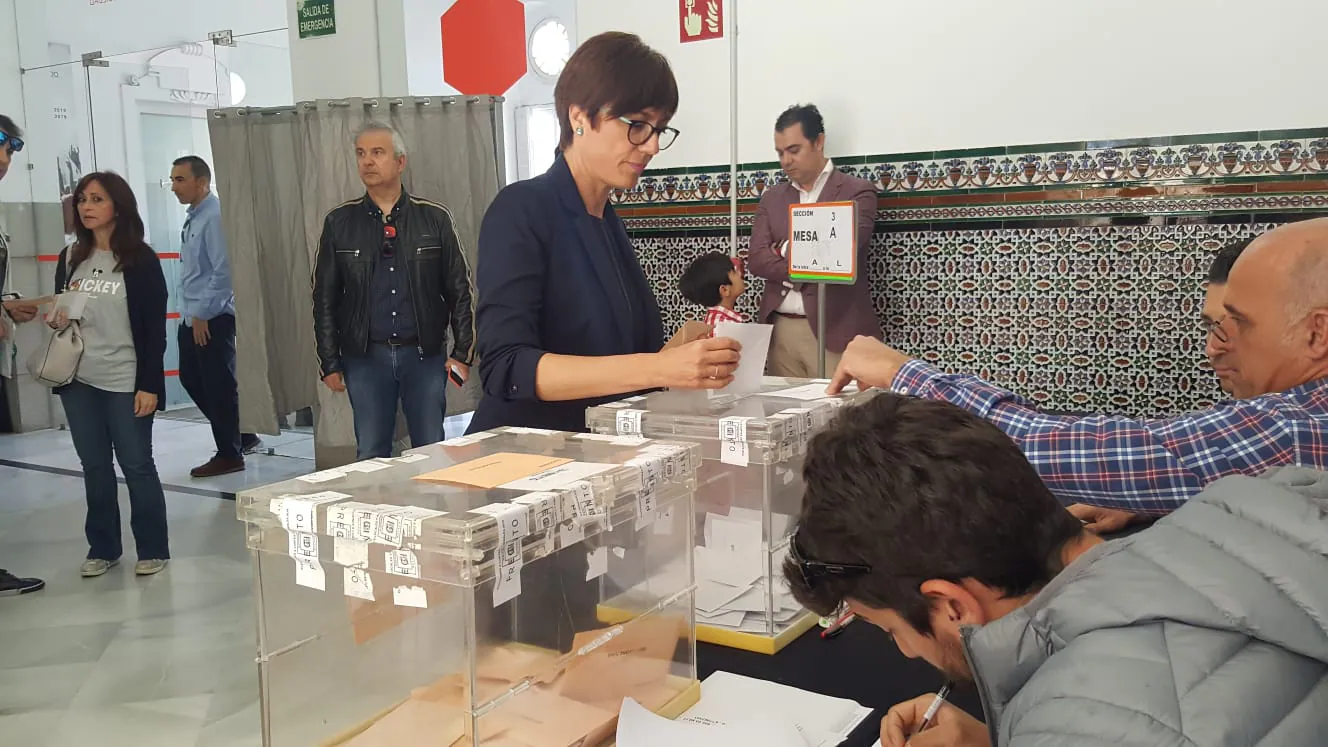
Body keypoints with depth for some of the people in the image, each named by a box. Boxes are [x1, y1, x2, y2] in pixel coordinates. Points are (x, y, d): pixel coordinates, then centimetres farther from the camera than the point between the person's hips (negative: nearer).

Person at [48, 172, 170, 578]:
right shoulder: (70, 257, 11)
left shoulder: (140, 258, -5)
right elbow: (58, 315, 21)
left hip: (126, 381, -5)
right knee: (94, 467, 11)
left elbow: (155, 327, -8)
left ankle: (153, 548, 13)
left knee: (136, 465, 1)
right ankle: (102, 547, 22)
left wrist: (149, 384, -13)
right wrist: (56, 319, -4)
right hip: (78, 380, 5)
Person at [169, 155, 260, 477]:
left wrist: (202, 314, -17)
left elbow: (223, 272, -21)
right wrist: (190, 313, 16)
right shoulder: (193, 218, 13)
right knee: (191, 379, 15)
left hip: (213, 318, -10)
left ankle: (230, 454, 12)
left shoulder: (215, 217, -15)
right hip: (192, 317, 10)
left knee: (219, 386, -1)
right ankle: (242, 437, 27)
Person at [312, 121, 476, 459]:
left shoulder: (434, 217, 1)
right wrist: (329, 363, 4)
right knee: (371, 456, 6)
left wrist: (463, 353, 0)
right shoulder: (339, 222, 4)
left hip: (424, 354, -1)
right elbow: (324, 298, 7)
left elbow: (460, 290, 4)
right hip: (364, 357, 1)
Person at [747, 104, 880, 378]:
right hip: (779, 331, 4)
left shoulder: (858, 192, 0)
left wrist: (787, 250, -3)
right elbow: (756, 259, 2)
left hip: (834, 331, -4)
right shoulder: (772, 198, 15)